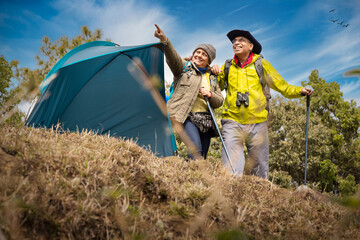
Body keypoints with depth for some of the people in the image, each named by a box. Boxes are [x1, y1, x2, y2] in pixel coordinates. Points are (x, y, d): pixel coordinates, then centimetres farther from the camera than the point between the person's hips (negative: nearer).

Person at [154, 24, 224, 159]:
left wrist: (210, 95, -5)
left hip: (205, 120, 5)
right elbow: (172, 56, -13)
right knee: (196, 150, -26)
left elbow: (219, 101, 17)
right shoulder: (184, 67, 8)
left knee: (202, 156, 1)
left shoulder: (212, 77, 20)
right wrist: (164, 40, -32)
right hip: (187, 117, -5)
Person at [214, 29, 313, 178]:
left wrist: (300, 91, -4)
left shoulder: (261, 64, 10)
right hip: (232, 122, 1)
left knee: (260, 169, 4)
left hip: (257, 123, -1)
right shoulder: (228, 66, 15)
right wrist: (216, 75, 7)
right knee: (230, 168, -8)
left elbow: (282, 86, 12)